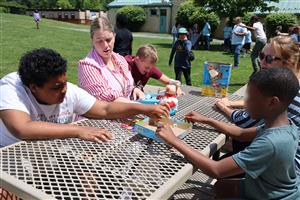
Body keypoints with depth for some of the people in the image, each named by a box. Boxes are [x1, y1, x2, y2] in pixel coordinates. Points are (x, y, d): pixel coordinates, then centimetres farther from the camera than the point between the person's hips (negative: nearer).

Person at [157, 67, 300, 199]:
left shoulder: (270, 143, -37)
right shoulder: (286, 124, -9)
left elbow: (216, 170, -36)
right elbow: (242, 134, 5)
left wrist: (174, 141, -31)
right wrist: (207, 120, 2)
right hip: (270, 188, 7)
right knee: (220, 186, 17)